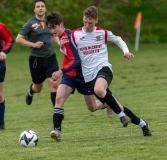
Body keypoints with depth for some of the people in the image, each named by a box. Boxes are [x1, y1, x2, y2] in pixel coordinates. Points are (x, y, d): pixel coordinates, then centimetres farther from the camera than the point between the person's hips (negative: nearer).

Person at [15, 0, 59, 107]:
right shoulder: (30, 23, -8)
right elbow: (18, 39, -10)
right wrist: (33, 44, -19)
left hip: (50, 57, 3)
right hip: (36, 59, -3)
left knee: (54, 84, -13)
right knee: (38, 88, 12)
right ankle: (30, 92, 49)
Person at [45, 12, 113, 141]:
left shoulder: (69, 38, -24)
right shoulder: (62, 37, 2)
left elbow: (77, 61, -31)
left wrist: (61, 71, -38)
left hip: (82, 75, -7)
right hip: (70, 75, 7)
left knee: (92, 107, 8)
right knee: (59, 98, -20)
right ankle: (57, 130, -25)